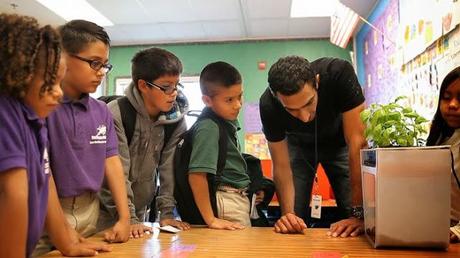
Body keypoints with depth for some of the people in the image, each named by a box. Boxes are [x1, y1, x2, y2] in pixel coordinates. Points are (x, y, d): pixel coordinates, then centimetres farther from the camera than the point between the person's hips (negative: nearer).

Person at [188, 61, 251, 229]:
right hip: (226, 201, -9)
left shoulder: (228, 120, 5)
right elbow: (196, 175, -26)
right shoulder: (208, 128, -22)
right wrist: (210, 220, -22)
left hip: (239, 198, 9)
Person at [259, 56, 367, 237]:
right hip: (299, 144, 1)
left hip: (338, 142, 0)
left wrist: (358, 213, -40)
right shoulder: (268, 105, -33)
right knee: (292, 223, -8)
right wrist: (287, 213, -38)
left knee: (352, 225, -9)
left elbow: (357, 142, -38)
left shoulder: (339, 73, -38)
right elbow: (281, 166, -24)